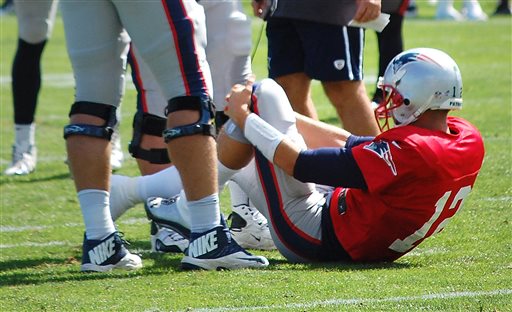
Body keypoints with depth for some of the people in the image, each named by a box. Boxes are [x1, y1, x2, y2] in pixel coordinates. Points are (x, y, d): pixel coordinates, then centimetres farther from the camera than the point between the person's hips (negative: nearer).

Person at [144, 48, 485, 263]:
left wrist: (245, 117, -8)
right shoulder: (467, 140, -5)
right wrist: (280, 117, 13)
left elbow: (300, 164, -23)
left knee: (264, 93, -2)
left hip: (311, 239, -9)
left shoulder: (411, 152, -30)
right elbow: (350, 145, 7)